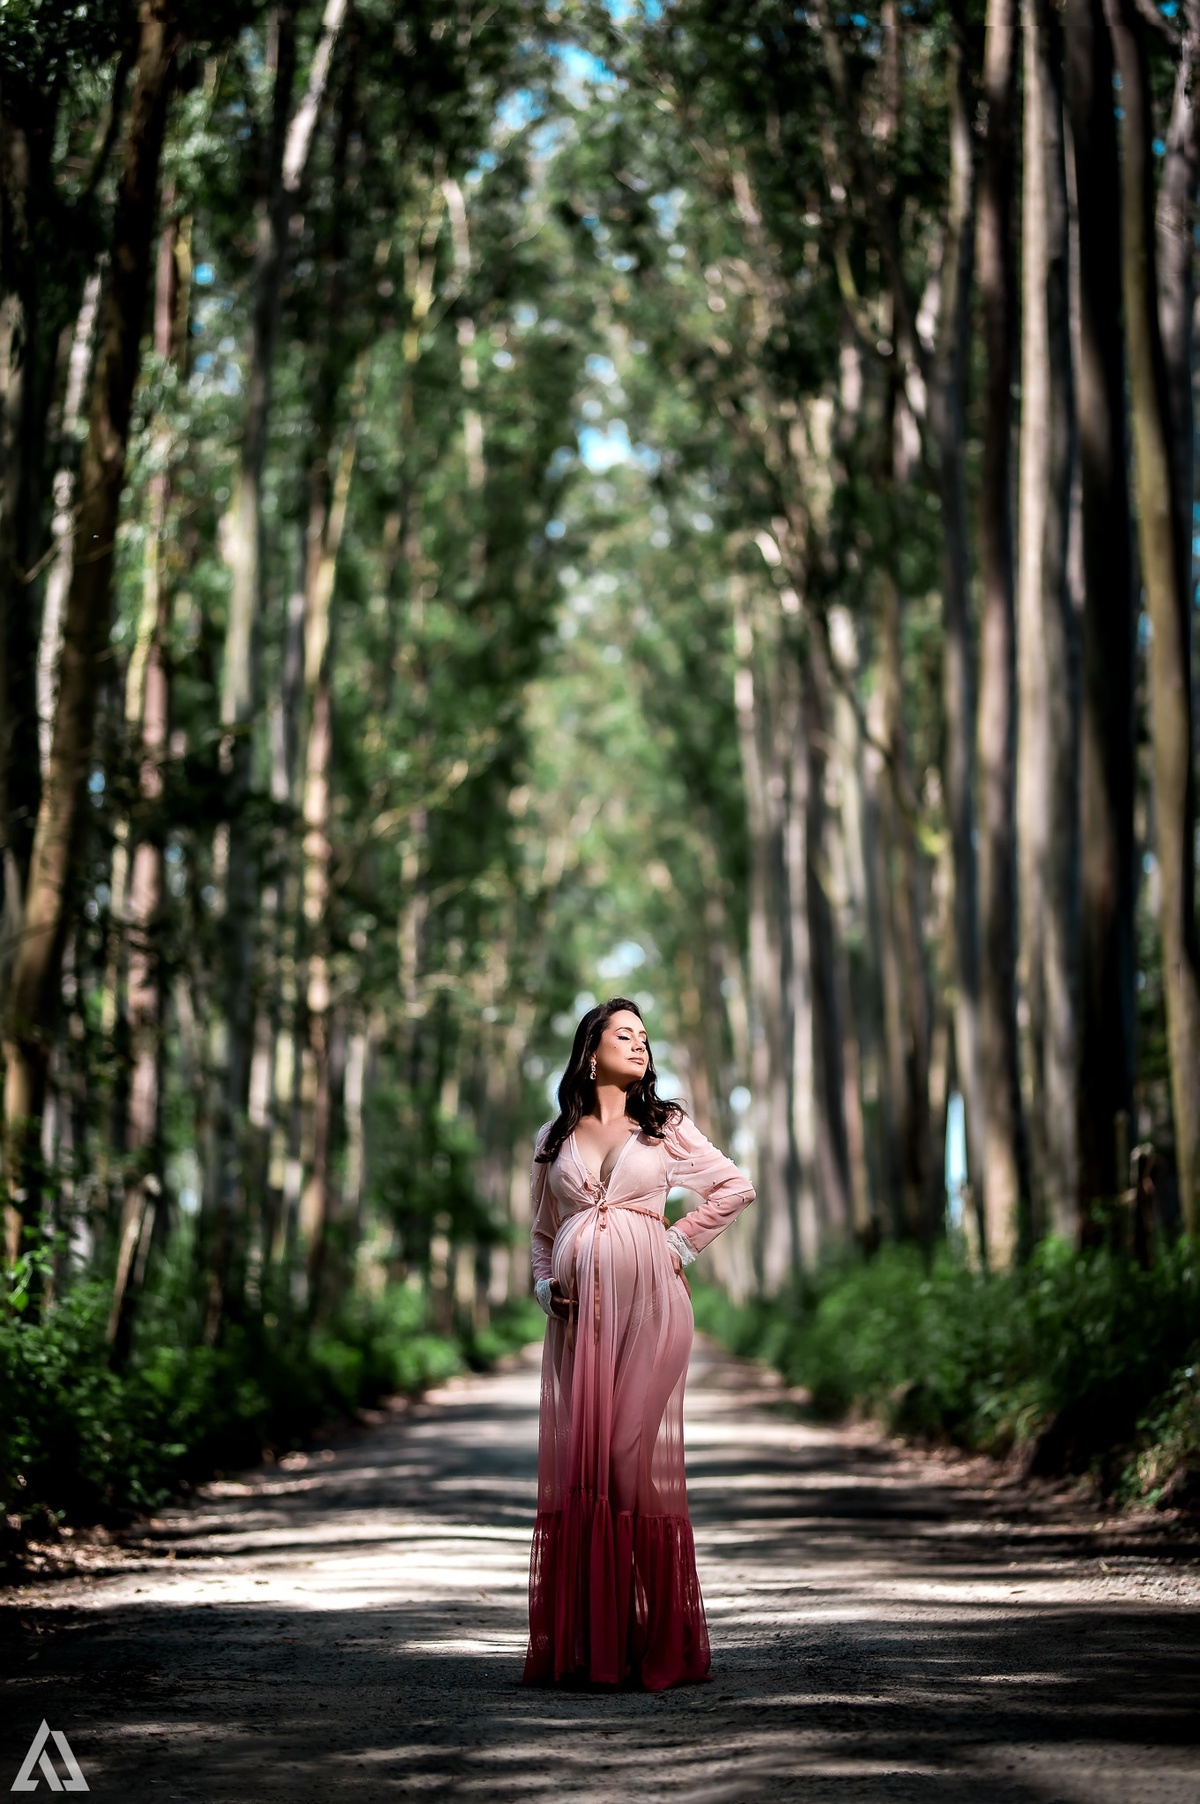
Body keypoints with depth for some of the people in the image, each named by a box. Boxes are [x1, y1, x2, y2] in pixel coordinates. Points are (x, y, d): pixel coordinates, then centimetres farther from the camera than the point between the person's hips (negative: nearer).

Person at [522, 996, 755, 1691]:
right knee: (577, 1459, -3)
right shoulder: (555, 1138, 15)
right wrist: (545, 1285, 3)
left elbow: (737, 1187, 14)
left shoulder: (667, 1128, 10)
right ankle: (582, 1643, 1)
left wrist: (683, 1244, 6)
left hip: (649, 1302, -2)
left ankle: (653, 1641, -1)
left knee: (639, 1455, -6)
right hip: (579, 1311, 2)